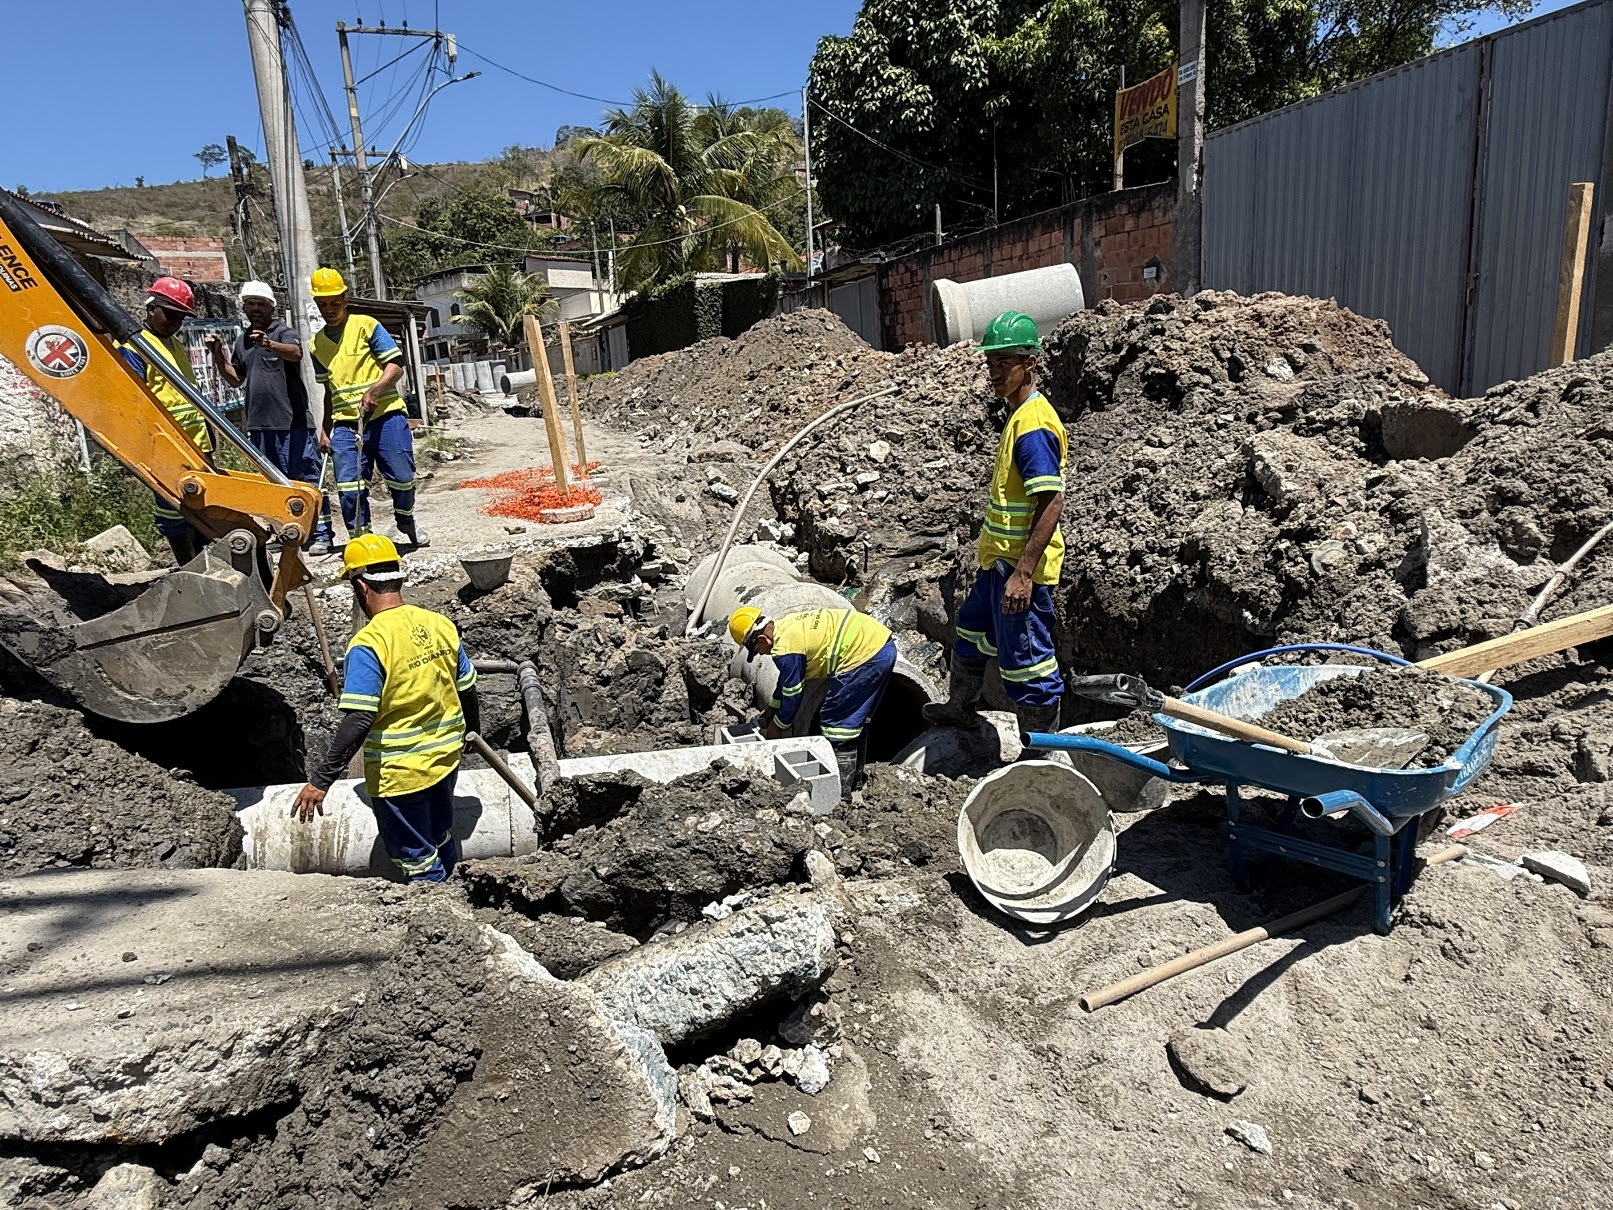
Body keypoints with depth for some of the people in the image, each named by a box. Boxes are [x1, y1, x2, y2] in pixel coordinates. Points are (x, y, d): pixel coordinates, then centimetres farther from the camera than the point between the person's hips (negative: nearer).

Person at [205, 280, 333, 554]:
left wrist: (270, 345, -43)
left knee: (307, 479, -6)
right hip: (259, 424, 7)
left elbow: (296, 353, -25)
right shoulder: (242, 341, 19)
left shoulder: (284, 332, -2)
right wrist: (217, 354, 11)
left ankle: (321, 535, -4)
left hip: (292, 421, -7)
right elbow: (235, 379, 26)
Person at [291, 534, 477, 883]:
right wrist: (472, 733, 24)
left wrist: (321, 781, -20)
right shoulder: (441, 625, -3)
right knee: (443, 846, 27)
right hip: (446, 760, 7)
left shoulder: (368, 644, -22)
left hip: (398, 774, -7)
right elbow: (467, 692, 6)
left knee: (419, 862, 12)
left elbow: (359, 721, -26)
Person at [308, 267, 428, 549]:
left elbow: (396, 365, -5)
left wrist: (374, 391, -21)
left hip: (385, 415, -4)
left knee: (402, 476, -3)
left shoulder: (366, 325, 2)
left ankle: (406, 522, 25)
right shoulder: (317, 344, 18)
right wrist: (325, 430, 22)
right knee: (348, 484, -6)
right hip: (345, 423, 4)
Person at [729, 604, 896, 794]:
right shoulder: (786, 625, 16)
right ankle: (852, 782, 34)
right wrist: (772, 708, 40)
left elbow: (793, 694, -4)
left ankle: (841, 791, 5)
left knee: (837, 722, -1)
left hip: (865, 655, -10)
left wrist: (778, 726, 12)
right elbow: (787, 678, 30)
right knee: (854, 722, 21)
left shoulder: (785, 648, -14)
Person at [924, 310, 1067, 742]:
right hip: (1000, 559, 11)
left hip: (1020, 566, -11)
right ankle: (959, 706, 51)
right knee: (972, 627, 28)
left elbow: (1052, 503, -26)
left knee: (1025, 658, -1)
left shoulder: (1033, 425, -21)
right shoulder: (1016, 414, 11)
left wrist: (1023, 573, -29)